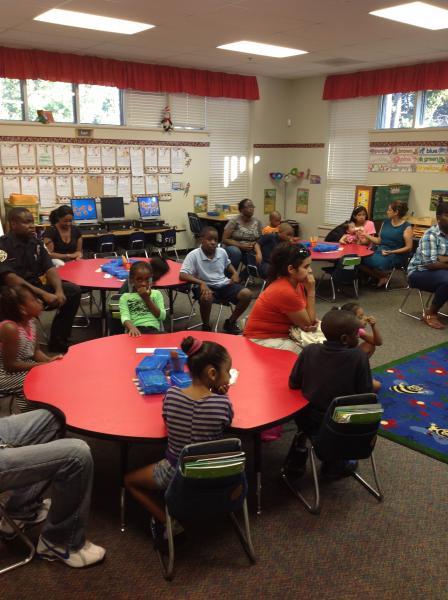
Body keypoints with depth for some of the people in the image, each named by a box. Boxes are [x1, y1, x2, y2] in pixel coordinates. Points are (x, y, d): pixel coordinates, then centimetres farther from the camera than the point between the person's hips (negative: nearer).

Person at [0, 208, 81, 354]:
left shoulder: (35, 242, 8)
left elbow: (50, 269, 3)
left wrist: (59, 290, -18)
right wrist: (43, 294, -29)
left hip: (35, 288, 7)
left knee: (73, 291, -10)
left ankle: (58, 343, -5)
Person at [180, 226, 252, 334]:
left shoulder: (222, 252, 2)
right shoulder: (193, 255, -14)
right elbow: (182, 275, -21)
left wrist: (235, 273, 4)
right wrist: (201, 283, -33)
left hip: (224, 284, 5)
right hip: (206, 286, -4)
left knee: (247, 294, -17)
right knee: (206, 297, -40)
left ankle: (230, 323, 5)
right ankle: (206, 327, -9)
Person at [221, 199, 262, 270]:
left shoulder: (257, 222, 2)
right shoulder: (234, 221, -11)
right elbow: (225, 239, -13)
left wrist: (254, 244, -16)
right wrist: (241, 246, -22)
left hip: (250, 250, 3)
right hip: (235, 247, -3)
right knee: (235, 252, -37)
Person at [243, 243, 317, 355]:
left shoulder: (297, 282, -3)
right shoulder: (285, 291, -27)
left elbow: (306, 318, 6)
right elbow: (308, 323, -15)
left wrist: (312, 322, -17)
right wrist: (311, 291, -18)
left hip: (283, 334, 8)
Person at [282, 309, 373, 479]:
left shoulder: (309, 351, -9)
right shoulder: (359, 356, -14)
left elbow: (293, 384, -2)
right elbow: (366, 394, -10)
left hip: (310, 422, 2)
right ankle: (334, 464, 28)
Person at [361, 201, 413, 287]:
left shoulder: (406, 227, -5)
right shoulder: (386, 222, 13)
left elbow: (408, 247, -8)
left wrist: (391, 252, -18)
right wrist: (365, 234, 6)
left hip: (396, 255, -6)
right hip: (380, 251, 6)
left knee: (375, 262, -34)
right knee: (361, 259, -22)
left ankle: (384, 277, -1)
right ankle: (380, 277, -2)